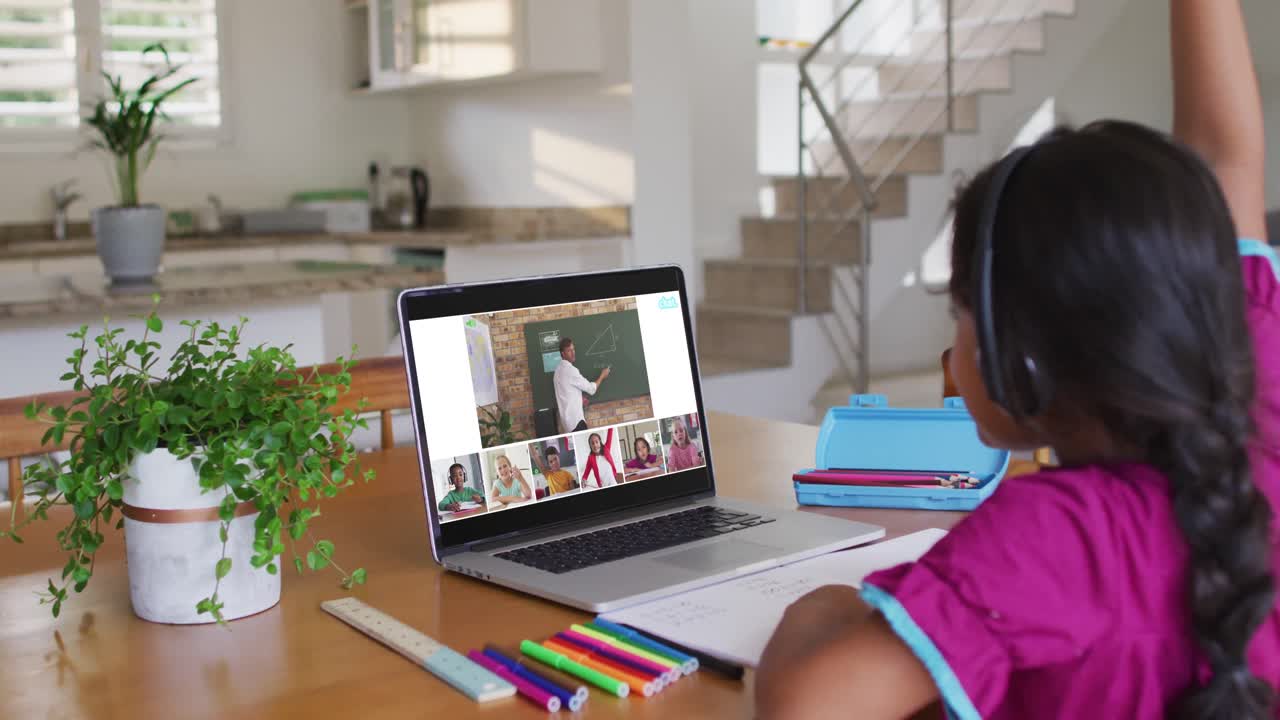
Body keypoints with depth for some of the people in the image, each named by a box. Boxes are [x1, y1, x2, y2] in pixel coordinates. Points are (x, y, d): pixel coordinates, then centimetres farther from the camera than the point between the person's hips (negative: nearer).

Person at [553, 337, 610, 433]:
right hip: (575, 419, -10)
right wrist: (602, 376, 8)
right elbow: (591, 388, -7)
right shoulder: (570, 370, -15)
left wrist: (580, 397, 12)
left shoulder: (559, 369, 14)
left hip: (567, 419, 10)